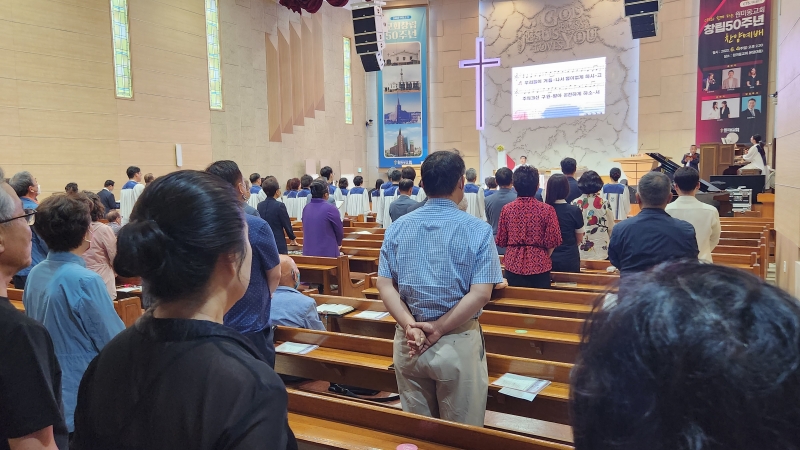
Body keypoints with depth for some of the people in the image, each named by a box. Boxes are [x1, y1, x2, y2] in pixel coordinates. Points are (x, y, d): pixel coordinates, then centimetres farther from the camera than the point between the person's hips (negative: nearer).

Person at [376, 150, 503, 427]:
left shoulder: (397, 228, 1)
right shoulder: (477, 230, -10)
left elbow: (384, 285, -4)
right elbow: (481, 293, -16)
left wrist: (410, 326, -12)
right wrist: (438, 328, -14)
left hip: (408, 341, 4)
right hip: (458, 342, -3)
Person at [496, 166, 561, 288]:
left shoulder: (507, 209, -5)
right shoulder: (546, 209, -9)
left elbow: (501, 241, 0)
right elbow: (552, 241, -6)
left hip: (513, 265, 2)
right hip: (539, 266, -1)